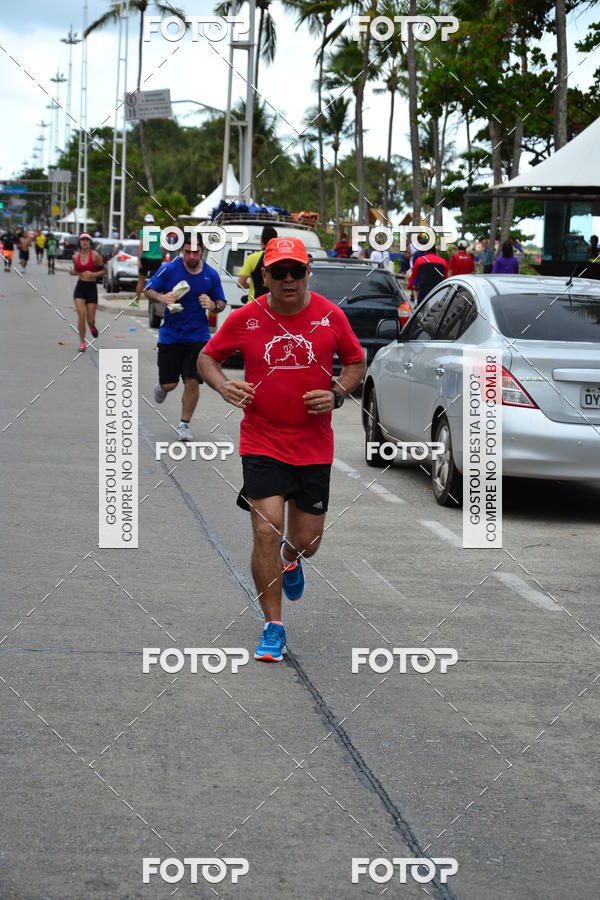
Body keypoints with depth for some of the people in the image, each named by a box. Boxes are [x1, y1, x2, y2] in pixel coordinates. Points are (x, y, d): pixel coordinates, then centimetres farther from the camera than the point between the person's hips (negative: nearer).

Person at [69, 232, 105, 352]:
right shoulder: (75, 257, 4)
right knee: (81, 316, -12)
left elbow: (103, 271, -2)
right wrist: (72, 272, -4)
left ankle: (92, 326, 40)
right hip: (80, 287, 2)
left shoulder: (95, 256, -7)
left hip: (91, 287, -2)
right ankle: (82, 342, -1)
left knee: (90, 320, 1)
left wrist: (93, 274, -19)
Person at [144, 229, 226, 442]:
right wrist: (162, 297, -23)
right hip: (170, 335, 0)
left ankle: (184, 424, 11)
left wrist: (213, 306, -16)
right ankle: (162, 387, 43)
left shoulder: (211, 275, -3)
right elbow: (148, 290, -2)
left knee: (192, 382, -8)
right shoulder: (169, 269, -9)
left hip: (198, 336, 1)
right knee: (169, 384, 3)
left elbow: (221, 303, 8)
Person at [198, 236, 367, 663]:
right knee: (267, 530, -15)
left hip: (314, 446, 2)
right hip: (262, 443, -1)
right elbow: (207, 357, 8)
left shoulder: (331, 316, -3)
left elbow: (357, 362, 11)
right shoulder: (244, 319, -5)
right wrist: (224, 386, -13)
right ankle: (273, 628, -3)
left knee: (307, 542, 7)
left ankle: (290, 558, 48)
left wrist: (337, 393, -8)